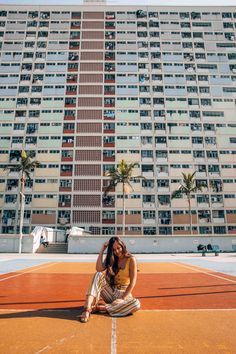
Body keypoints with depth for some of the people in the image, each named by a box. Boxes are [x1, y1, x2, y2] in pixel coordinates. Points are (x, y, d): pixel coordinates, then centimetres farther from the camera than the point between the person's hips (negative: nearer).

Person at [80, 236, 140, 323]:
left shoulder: (131, 260, -7)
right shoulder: (111, 259, 4)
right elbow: (99, 269, -16)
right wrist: (102, 250, -13)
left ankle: (99, 308, -31)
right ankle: (87, 309, -36)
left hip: (123, 293, -2)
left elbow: (132, 282, -11)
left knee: (136, 304, -35)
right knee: (98, 275, -25)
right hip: (110, 291, 2)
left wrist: (123, 298, -19)